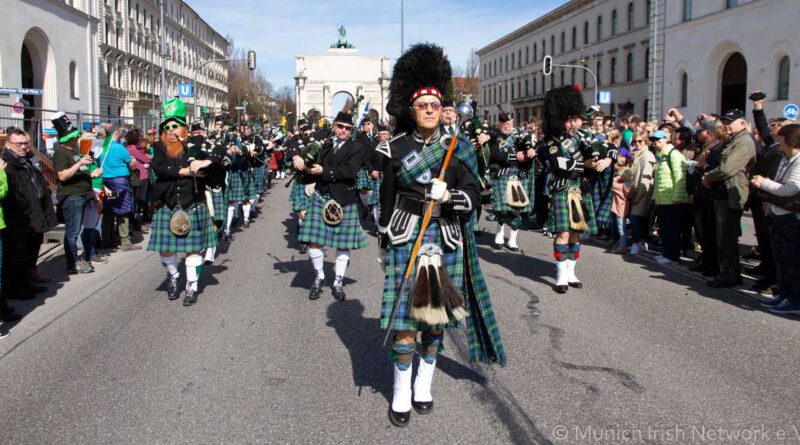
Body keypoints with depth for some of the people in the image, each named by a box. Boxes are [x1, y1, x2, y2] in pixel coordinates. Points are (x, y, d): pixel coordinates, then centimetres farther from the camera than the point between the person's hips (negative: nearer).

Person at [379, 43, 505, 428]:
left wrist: (448, 196, -24)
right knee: (404, 316, -3)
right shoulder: (396, 148, 0)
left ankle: (424, 384, 27)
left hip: (447, 240, 2)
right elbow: (387, 198, 5)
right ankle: (401, 393, 11)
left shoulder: (459, 148, 2)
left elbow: (472, 197, -3)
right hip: (406, 237, -1)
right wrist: (385, 245, 7)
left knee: (438, 314, 9)